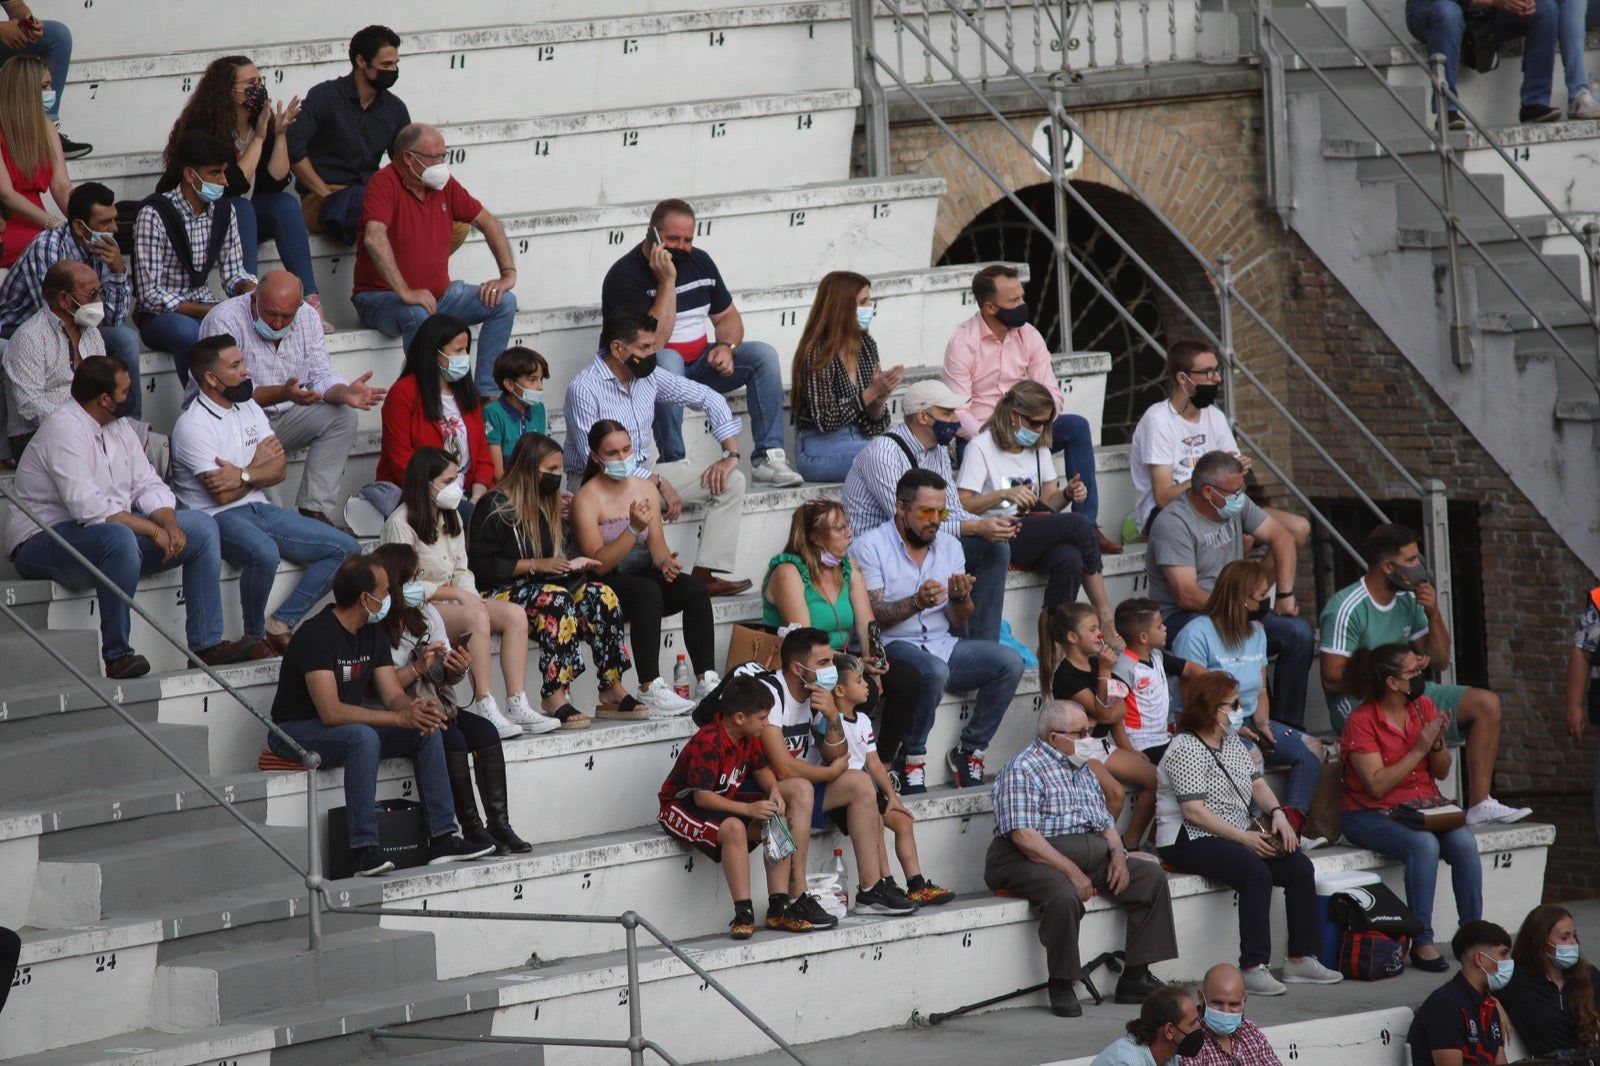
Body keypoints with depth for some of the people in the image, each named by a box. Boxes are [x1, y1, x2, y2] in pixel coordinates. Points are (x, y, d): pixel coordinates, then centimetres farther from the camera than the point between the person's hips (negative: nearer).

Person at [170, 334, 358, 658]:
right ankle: (254, 637, -18)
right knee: (264, 553, -41)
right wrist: (258, 464, -1)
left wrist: (243, 476, -15)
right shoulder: (193, 425, -11)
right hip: (218, 518, -8)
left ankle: (279, 625, -8)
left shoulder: (250, 409, 13)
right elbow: (222, 494, -17)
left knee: (346, 548, -3)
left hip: (260, 509, 8)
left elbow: (278, 469, 5)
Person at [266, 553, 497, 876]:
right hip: (297, 732, -8)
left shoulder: (372, 633, 5)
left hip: (348, 728, 8)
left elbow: (394, 696, 3)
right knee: (363, 736, -37)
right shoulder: (317, 635, -23)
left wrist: (415, 707, -22)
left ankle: (442, 838, -9)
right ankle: (364, 849, -38)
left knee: (427, 730, -7)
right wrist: (400, 718, -32)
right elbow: (331, 712, -31)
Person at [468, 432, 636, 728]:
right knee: (556, 598, -37)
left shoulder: (545, 505, 21)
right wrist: (536, 565, -16)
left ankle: (612, 687, -21)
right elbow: (480, 566, -14)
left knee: (601, 596, -19)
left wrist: (572, 564, 6)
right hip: (501, 593, -8)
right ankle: (554, 695, -41)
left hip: (540, 584, 8)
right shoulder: (495, 506, -6)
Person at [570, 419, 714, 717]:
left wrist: (665, 561, -16)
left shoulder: (646, 489, 11)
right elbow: (598, 564, -15)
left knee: (695, 589, -21)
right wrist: (634, 529, -26)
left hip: (644, 579, 6)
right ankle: (650, 690, -40)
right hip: (605, 588, -6)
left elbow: (656, 544, 8)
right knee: (648, 590, -36)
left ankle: (706, 682, -25)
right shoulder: (587, 499, -8)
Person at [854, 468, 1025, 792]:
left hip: (941, 645, 6)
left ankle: (969, 751, -5)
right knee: (935, 671, -38)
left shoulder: (949, 548, 13)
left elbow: (958, 622, 11)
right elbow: (871, 615, -12)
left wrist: (960, 598, -12)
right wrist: (916, 603, -28)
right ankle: (913, 757, -17)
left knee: (1010, 662, -16)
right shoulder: (872, 546, -4)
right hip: (892, 647, -6)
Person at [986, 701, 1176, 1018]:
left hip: (1091, 855, 9)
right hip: (1030, 861, -9)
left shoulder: (1083, 769, 20)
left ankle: (1135, 979, -5)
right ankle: (1061, 987, -23)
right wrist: (1071, 872, -23)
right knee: (1064, 895, -39)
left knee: (1151, 876, -4)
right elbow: (1024, 836, -19)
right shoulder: (1023, 769, -9)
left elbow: (1105, 821, 23)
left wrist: (1117, 853, 0)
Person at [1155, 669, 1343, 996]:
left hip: (1238, 835, 9)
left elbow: (1257, 784, 17)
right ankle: (1254, 969, -34)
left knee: (1300, 867, -9)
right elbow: (1194, 812, -20)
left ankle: (1301, 959, -5)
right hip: (1189, 841, -9)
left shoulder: (1231, 742, 15)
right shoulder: (1186, 749, -13)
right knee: (1257, 874, -33)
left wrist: (1277, 814, -5)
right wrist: (1244, 838, -23)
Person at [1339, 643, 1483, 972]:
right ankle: (1422, 943, -28)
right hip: (1372, 816, -5)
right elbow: (1377, 785, -20)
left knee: (1464, 842, -23)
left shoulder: (1424, 707, 6)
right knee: (1424, 844, -33)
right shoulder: (1361, 722, -12)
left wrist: (1437, 743, -10)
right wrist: (1418, 750, -20)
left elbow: (1441, 772, 11)